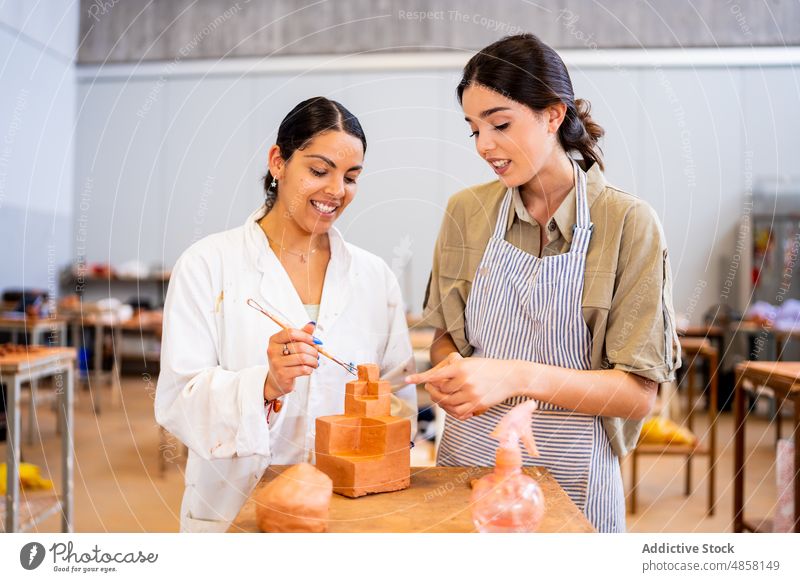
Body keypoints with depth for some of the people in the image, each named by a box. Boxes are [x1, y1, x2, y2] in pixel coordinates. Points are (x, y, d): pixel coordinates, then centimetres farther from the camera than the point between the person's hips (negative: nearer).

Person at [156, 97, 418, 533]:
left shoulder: (375, 278, 10)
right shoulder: (207, 264, -1)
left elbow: (399, 397, 12)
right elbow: (178, 399, -6)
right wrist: (265, 386, -22)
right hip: (235, 511, -3)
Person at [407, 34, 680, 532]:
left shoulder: (628, 223, -12)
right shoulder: (467, 211, -1)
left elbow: (638, 394, -14)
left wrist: (519, 376, -27)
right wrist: (448, 370, -13)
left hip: (569, 478, -3)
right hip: (467, 459, 3)